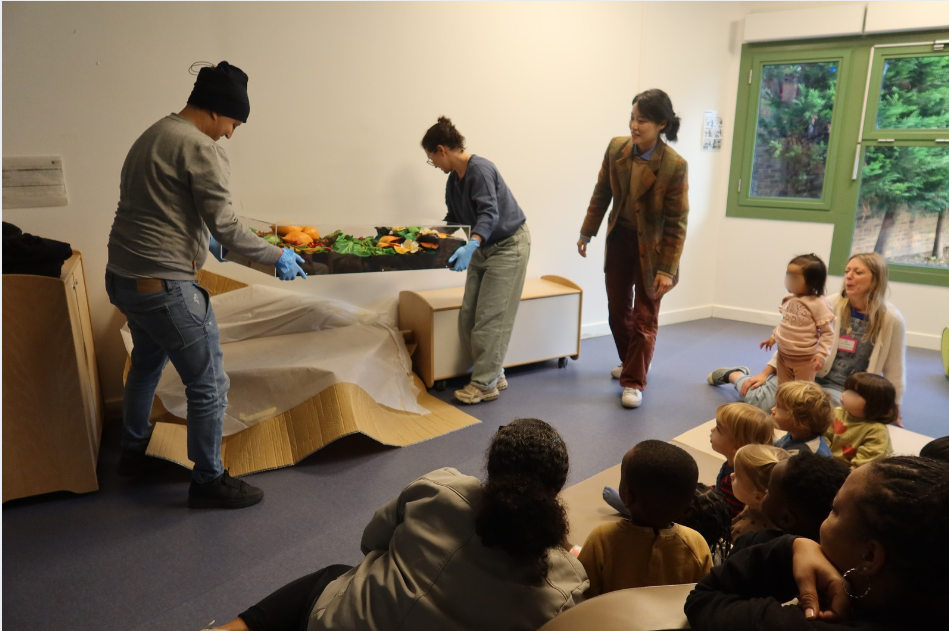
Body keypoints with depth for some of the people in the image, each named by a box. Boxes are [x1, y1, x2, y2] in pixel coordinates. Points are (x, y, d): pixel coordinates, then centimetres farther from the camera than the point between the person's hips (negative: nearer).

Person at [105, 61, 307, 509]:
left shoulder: (152, 136, 13)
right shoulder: (198, 148, -15)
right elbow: (226, 227, -17)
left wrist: (200, 238, 33)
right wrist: (277, 257, -5)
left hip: (123, 276, 11)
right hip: (163, 286, -10)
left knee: (147, 364, 29)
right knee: (209, 385, 1)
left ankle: (133, 453, 46)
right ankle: (208, 481, 15)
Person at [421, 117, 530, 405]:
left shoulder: (480, 169, -23)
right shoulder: (454, 180, 4)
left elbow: (489, 214, -36)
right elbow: (454, 220, 15)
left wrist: (471, 245, -50)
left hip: (509, 245, -9)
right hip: (484, 247, 9)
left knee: (490, 318, -8)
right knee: (468, 316, 6)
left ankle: (485, 384, 2)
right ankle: (494, 374, 17)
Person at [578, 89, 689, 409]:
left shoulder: (674, 165, -21)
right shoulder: (616, 147, -9)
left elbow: (676, 222, -17)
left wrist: (667, 269, -18)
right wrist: (587, 232, 6)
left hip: (651, 246, -5)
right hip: (619, 238, 5)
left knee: (644, 316, 2)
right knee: (618, 308, 16)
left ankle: (634, 381, 11)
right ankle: (629, 361, 38)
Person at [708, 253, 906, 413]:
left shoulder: (891, 320, -10)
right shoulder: (832, 304, -8)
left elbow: (894, 372, 0)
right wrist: (765, 372, -4)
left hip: (839, 389, 0)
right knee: (759, 400, -20)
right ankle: (734, 374, 15)